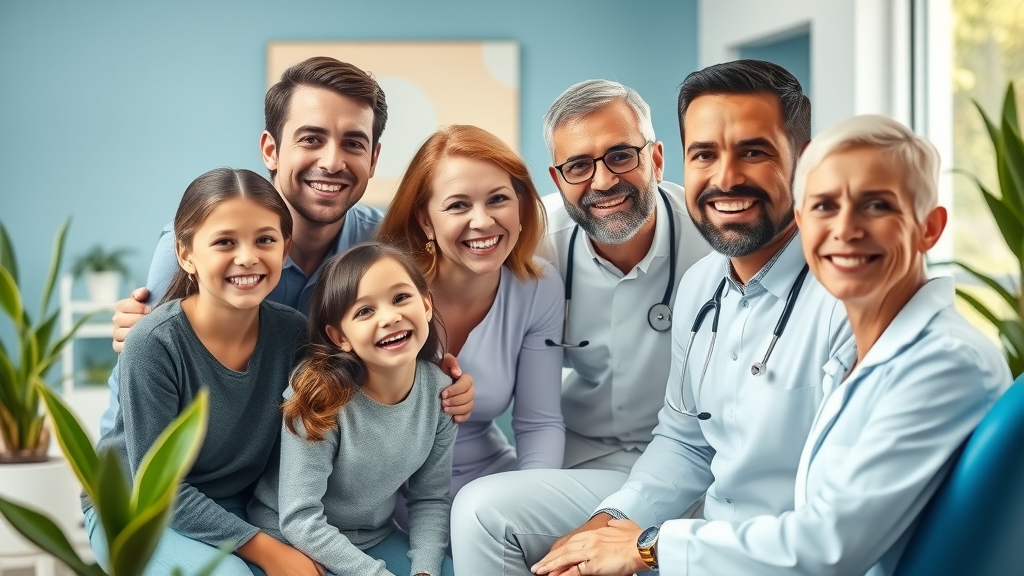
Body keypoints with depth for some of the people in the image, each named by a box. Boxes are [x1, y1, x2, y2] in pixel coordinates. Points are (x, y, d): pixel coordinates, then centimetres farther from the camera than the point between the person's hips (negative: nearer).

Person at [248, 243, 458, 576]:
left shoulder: (439, 392, -11)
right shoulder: (320, 395, -25)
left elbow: (430, 499, -2)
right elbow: (299, 521, -25)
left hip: (376, 537, 5)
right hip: (293, 540, -5)